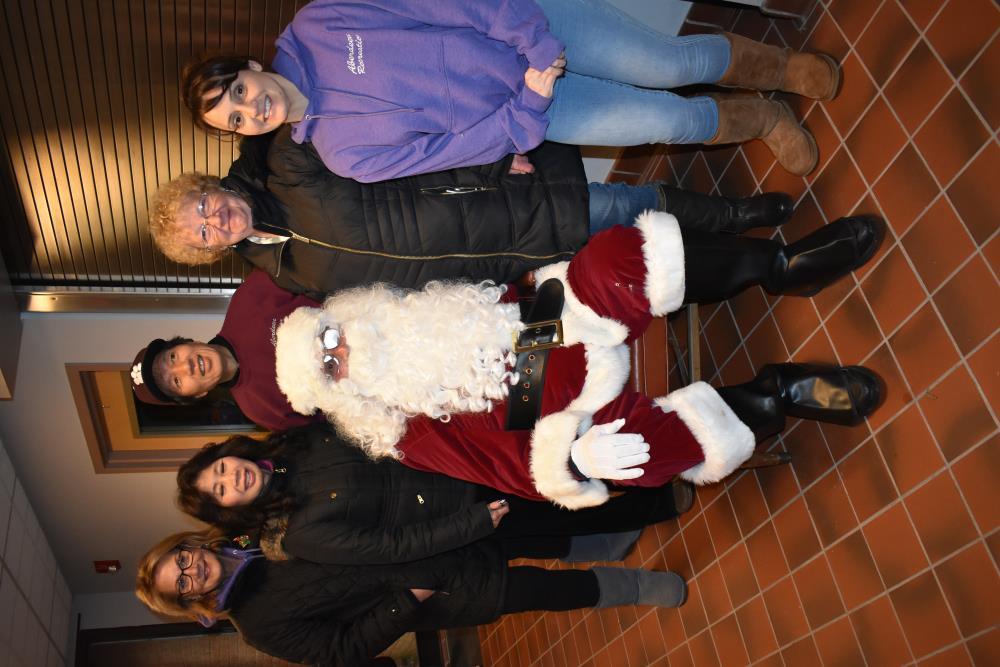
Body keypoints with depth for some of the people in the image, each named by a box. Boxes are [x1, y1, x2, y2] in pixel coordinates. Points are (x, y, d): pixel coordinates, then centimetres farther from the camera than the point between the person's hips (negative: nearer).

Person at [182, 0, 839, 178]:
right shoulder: (346, 152, -8)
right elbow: (461, 149, -9)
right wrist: (530, 103, -18)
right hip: (515, 116, 0)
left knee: (666, 66, -15)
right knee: (661, 119, -13)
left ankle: (773, 63, 18)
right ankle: (761, 119, 20)